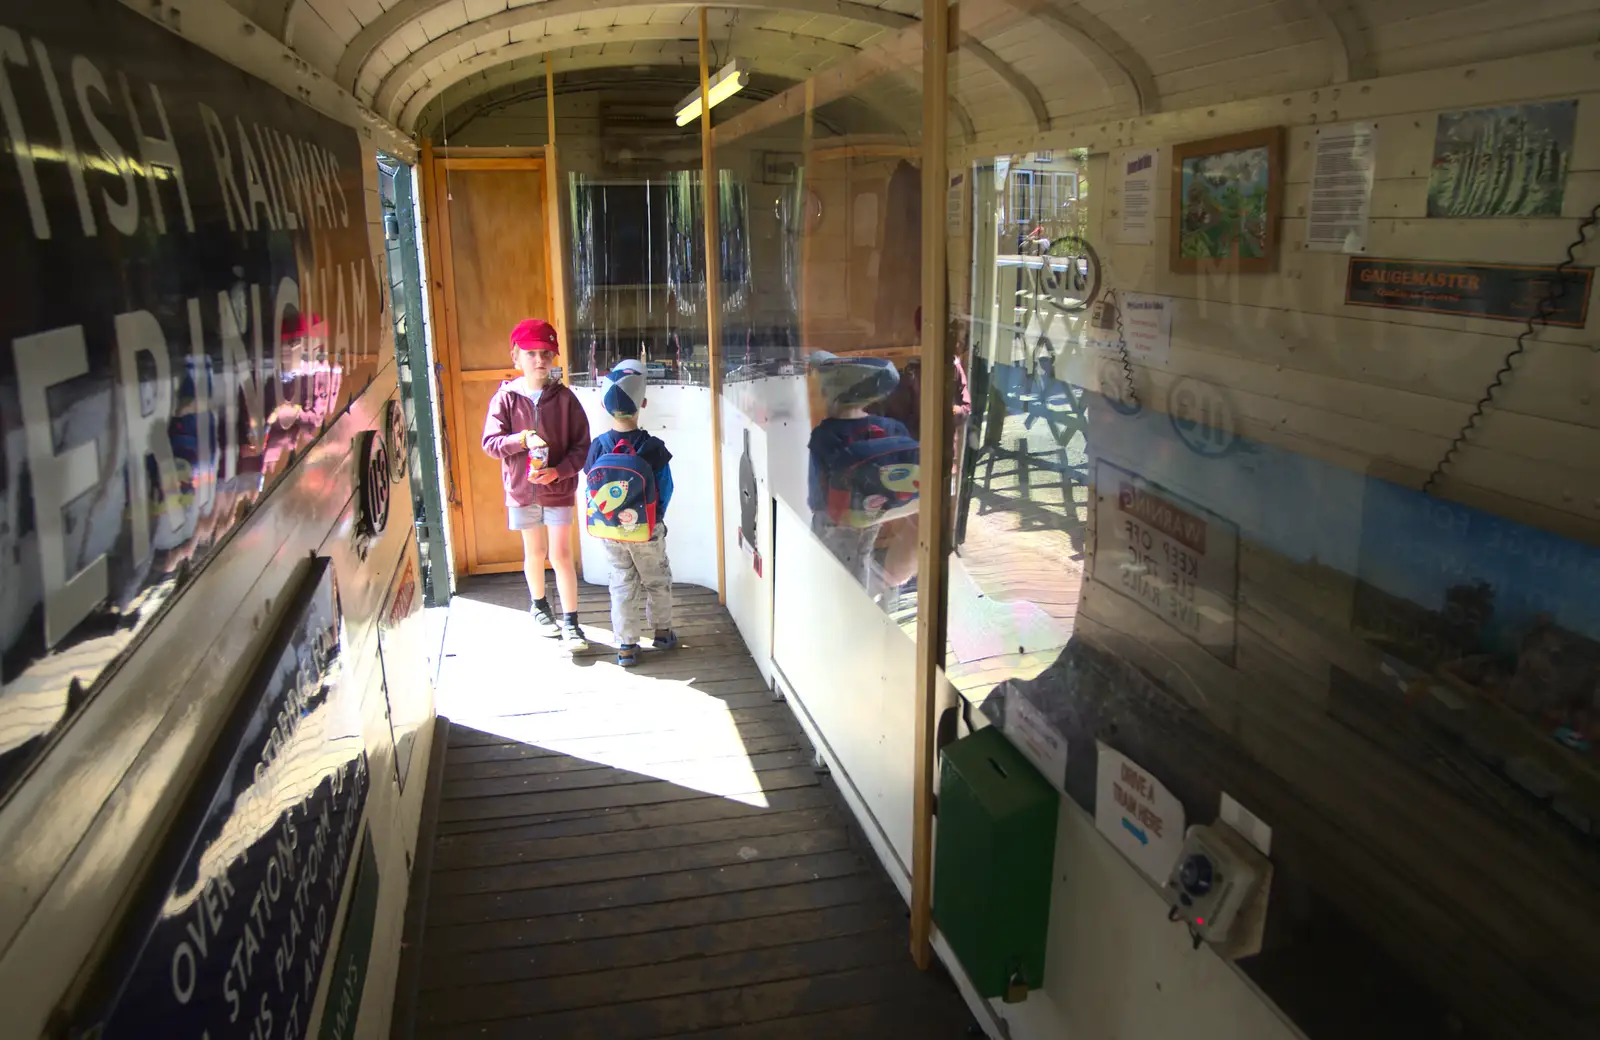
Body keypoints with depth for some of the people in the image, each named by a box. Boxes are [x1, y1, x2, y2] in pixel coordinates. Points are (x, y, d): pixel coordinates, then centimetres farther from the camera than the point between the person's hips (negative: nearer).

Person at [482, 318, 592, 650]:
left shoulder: (564, 398, -7)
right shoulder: (505, 398, -5)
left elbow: (582, 445, -6)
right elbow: (490, 442, -8)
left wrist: (558, 470, -20)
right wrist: (522, 439, -25)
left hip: (558, 488, -1)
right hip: (522, 489, 2)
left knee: (561, 555, -4)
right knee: (535, 553, 17)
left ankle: (570, 622, 5)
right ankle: (538, 606, 41)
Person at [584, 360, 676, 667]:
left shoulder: (597, 447, -12)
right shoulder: (652, 447, -18)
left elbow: (592, 488, -3)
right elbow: (665, 489, -9)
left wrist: (606, 518, 12)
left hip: (610, 530, 2)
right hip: (647, 530, -2)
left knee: (622, 584, 14)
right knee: (657, 581, 19)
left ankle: (626, 645, 17)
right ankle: (662, 632, 35)